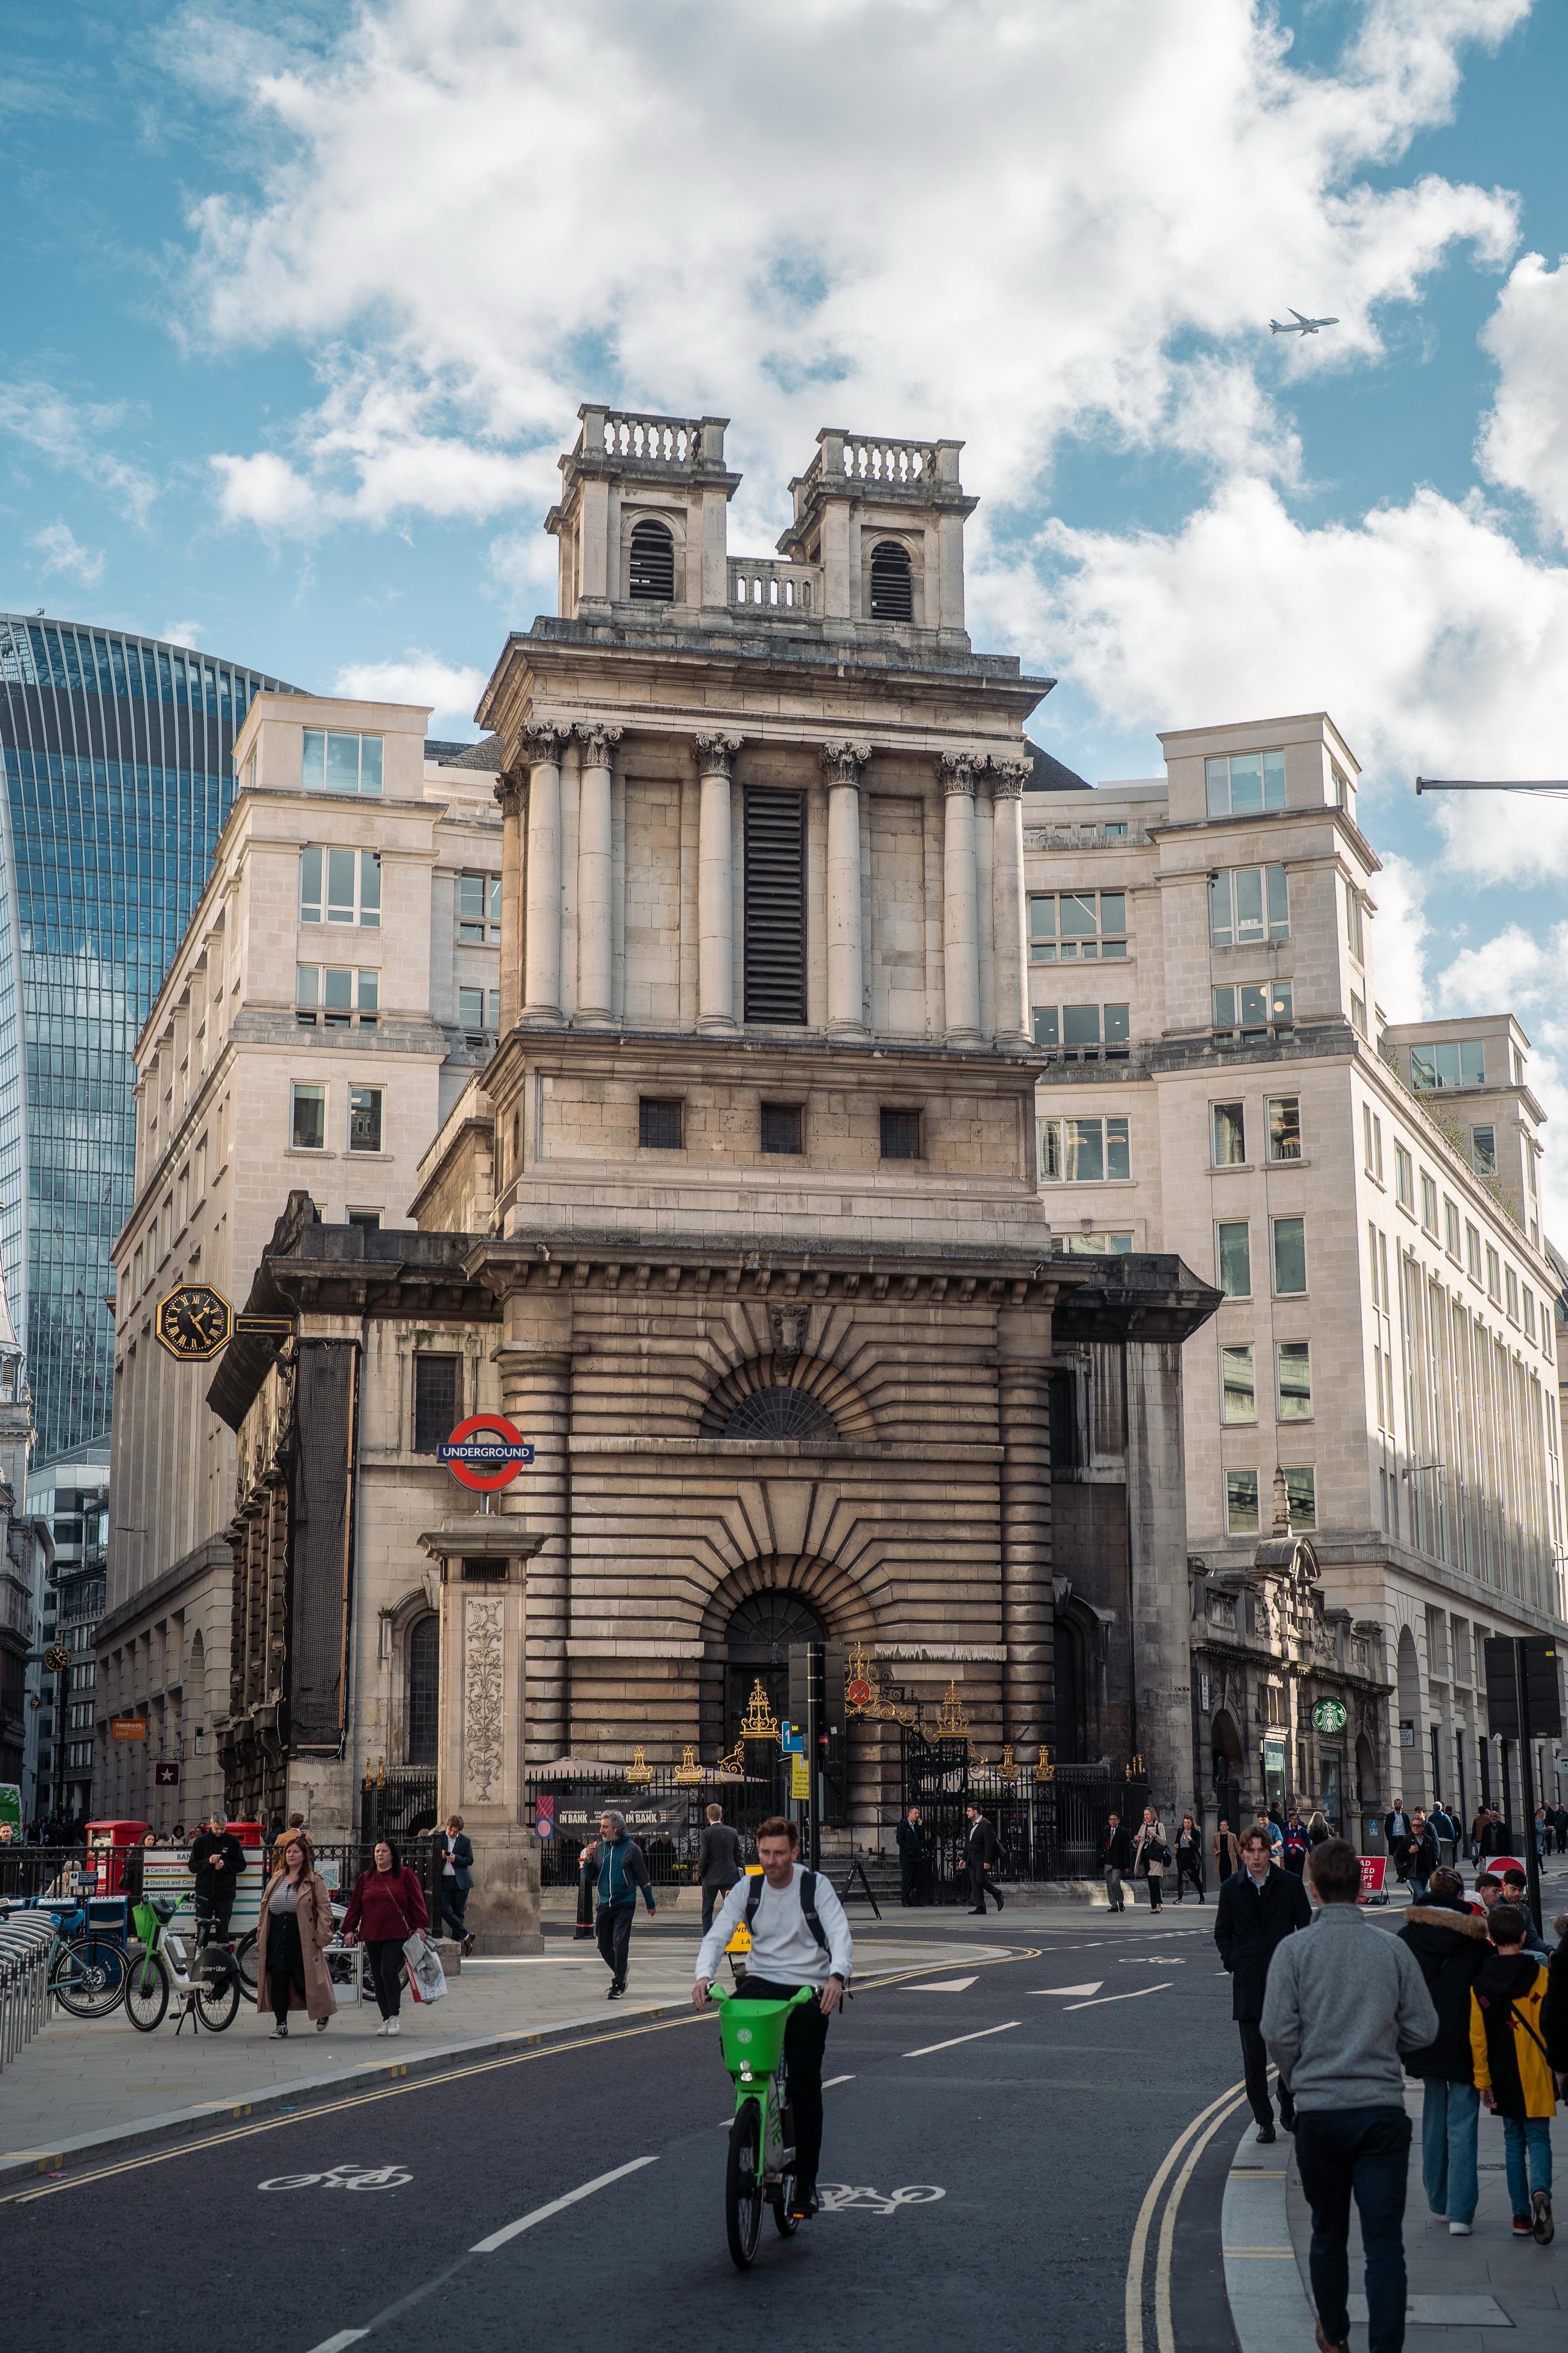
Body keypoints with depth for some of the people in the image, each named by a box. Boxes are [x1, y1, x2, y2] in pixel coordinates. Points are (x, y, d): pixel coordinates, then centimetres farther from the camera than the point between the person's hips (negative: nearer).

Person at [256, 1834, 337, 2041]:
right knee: (278, 1981, 1)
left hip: (303, 1936, -4)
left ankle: (322, 2011, 25)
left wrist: (322, 1936, -12)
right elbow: (265, 1908, 18)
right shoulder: (276, 1879, 15)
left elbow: (324, 1909, -4)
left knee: (303, 1981, -2)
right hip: (277, 1936, 4)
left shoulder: (315, 1881, 0)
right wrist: (261, 1936, 14)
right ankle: (281, 2025, 9)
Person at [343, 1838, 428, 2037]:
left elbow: (416, 1901, 1)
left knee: (389, 1972, -16)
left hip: (398, 1935, -4)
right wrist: (349, 1929, 7)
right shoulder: (366, 1878, 12)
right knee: (378, 1977, 5)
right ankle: (386, 2018, 14)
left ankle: (395, 2016, -5)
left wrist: (420, 1926, -5)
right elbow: (355, 1905, 13)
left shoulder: (405, 1875, 2)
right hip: (372, 1936, 4)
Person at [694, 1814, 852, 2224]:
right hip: (760, 1981, 2)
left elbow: (840, 1934, -17)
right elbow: (718, 1933, -8)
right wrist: (704, 1974, -28)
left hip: (809, 1990, -2)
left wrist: (837, 1976, -37)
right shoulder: (747, 1890, 1)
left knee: (805, 2085, -5)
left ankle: (805, 2186, 6)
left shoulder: (815, 1886, -6)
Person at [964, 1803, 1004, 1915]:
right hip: (973, 1861, 8)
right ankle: (980, 1908, 5)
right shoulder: (971, 1825, 16)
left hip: (982, 1860, -8)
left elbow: (989, 1844, -17)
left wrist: (987, 1861, -22)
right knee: (975, 1884, 3)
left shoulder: (986, 1825, -12)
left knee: (981, 1880, -13)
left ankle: (999, 1895, 9)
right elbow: (967, 1842, 21)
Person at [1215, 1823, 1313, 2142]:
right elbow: (1222, 1933, 15)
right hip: (1248, 1984, 1)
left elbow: (1306, 1928, 7)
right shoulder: (1232, 1889, 5)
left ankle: (1288, 2112, 23)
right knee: (1254, 2058, 1)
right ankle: (1264, 2121, 10)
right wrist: (1233, 1961, 0)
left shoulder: (1290, 1885, 1)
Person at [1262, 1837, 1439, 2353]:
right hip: (1384, 2111, 0)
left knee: (1328, 2234, 18)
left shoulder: (1295, 1950, -6)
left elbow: (1277, 2031, -9)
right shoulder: (1394, 1950, -2)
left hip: (1319, 2112, 0)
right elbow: (1423, 2030, 2)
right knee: (1385, 2243, 1)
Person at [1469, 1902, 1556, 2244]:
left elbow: (1478, 2036, 0)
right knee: (1538, 2138, 4)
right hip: (1535, 2075, -2)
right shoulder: (1539, 1975, -8)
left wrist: (1483, 2081, 6)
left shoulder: (1480, 1984, -1)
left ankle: (1522, 2215, 11)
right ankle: (1540, 2191, -24)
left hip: (1502, 2076, 2)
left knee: (1514, 2141, 13)